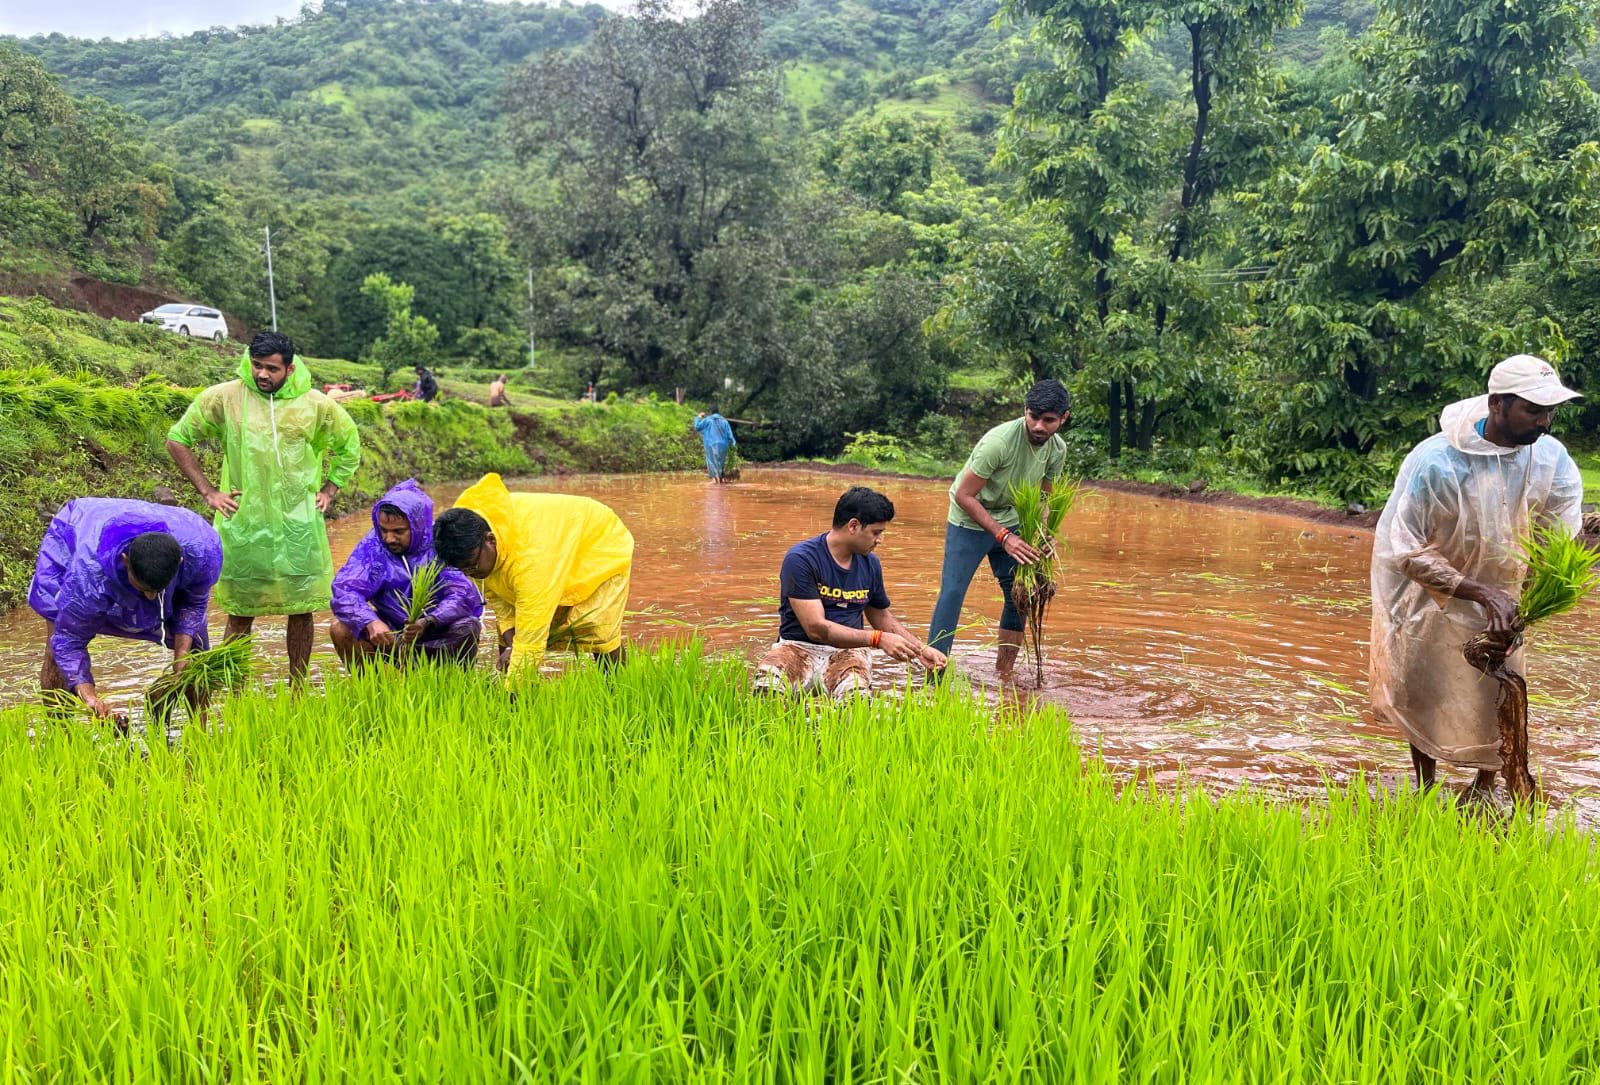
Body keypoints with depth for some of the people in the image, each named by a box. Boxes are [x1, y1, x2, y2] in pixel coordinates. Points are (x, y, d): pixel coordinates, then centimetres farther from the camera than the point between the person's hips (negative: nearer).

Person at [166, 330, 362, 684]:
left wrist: (328, 490, 9)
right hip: (243, 525, -1)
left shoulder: (316, 404, 1)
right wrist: (208, 491, 1)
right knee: (240, 613, 4)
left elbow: (349, 446, 18)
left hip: (299, 526, 1)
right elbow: (178, 439, 7)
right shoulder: (223, 398, -3)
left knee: (301, 609, 5)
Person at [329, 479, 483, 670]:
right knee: (340, 629, -20)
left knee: (468, 628, -32)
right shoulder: (372, 545, -8)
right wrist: (370, 623, -40)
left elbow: (463, 594, -23)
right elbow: (345, 589, -20)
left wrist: (428, 623, -40)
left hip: (439, 634, -2)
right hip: (392, 633, 2)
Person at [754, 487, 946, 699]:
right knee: (768, 685, -38)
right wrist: (879, 639, -19)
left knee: (855, 695, -34)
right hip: (799, 647, -3)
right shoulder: (801, 559, -11)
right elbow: (816, 628, -18)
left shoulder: (870, 564, 10)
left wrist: (920, 649, 16)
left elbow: (882, 617, 27)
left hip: (848, 650, 4)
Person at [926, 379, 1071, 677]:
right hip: (969, 521, -6)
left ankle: (1003, 675, 19)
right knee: (952, 592, -14)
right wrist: (1003, 536, -31)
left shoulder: (1057, 450, -9)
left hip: (1009, 522, 7)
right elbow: (963, 496, -27)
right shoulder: (999, 441, -31)